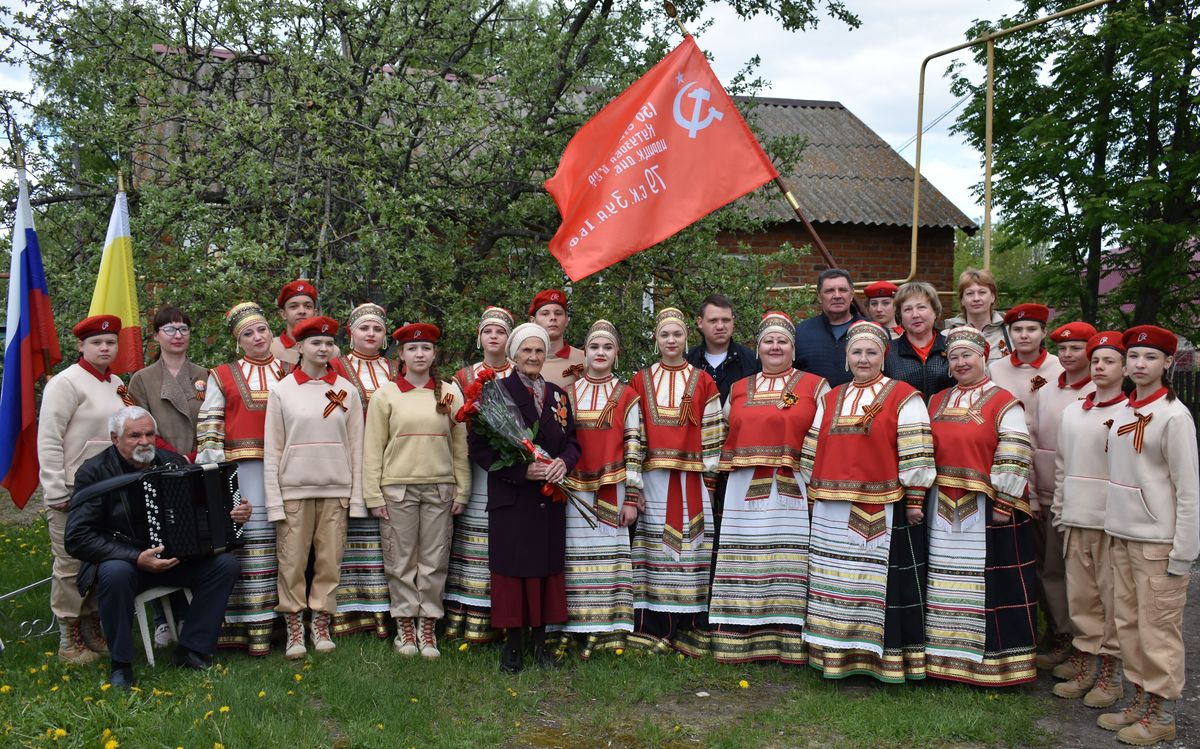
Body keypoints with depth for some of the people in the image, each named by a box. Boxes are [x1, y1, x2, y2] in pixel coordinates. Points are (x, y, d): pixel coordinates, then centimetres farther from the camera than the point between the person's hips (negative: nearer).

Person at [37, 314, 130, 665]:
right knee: (72, 565, 0)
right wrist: (56, 494, -15)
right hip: (74, 492, -7)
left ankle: (94, 632, 24)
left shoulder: (117, 384, 12)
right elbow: (48, 441, -13)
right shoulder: (66, 383, -9)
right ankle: (69, 641, 10)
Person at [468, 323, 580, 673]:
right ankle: (513, 642, 13)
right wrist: (522, 470, -17)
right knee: (512, 568, 0)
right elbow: (479, 446, -8)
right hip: (511, 497, -4)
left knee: (547, 567, 8)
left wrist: (564, 462, -9)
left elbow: (572, 441, 14)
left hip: (550, 497, 4)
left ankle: (540, 640, 20)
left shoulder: (558, 395, 12)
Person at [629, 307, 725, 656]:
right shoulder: (641, 381, 8)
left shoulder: (702, 382, 7)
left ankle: (689, 630, 8)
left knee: (690, 545, 0)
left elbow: (712, 433, 5)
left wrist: (709, 477, -1)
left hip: (691, 479, 0)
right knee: (655, 549, 1)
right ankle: (653, 629, 7)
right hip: (653, 478, 0)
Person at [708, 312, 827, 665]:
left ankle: (790, 642, 2)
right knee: (745, 565, 2)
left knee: (790, 566, -5)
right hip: (745, 490, 3)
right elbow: (726, 436, 20)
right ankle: (742, 639, 9)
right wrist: (733, 466, 9)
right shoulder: (738, 390, 17)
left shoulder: (815, 386, 6)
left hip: (793, 492, -3)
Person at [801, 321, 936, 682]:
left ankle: (889, 655, 10)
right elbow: (813, 453, 15)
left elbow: (915, 457, -7)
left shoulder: (903, 397, -2)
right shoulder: (830, 400, 14)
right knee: (835, 584, 9)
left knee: (882, 582, -1)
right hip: (833, 514, 5)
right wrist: (812, 497, 12)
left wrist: (914, 502, -11)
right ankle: (837, 652, 19)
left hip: (883, 512, -5)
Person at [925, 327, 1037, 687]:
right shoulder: (937, 402, 13)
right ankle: (948, 653, 22)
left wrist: (1004, 504, -15)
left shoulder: (1003, 403, -5)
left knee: (989, 584, -1)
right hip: (943, 508, 6)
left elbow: (1013, 459, -10)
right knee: (947, 583, 10)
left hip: (987, 510, -5)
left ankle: (994, 658, 11)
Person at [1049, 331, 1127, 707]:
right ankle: (1086, 662, 22)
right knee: (1080, 595, 10)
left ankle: (1110, 671, 13)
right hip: (1076, 520, 5)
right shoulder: (1072, 411, 12)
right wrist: (1059, 510, 14)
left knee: (1112, 596, 1)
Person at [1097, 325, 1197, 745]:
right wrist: (1114, 528, 12)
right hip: (1122, 535, 7)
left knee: (1158, 629, 2)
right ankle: (1141, 701, 27)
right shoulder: (1121, 411, 7)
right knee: (1128, 623, 14)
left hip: (1158, 540, -7)